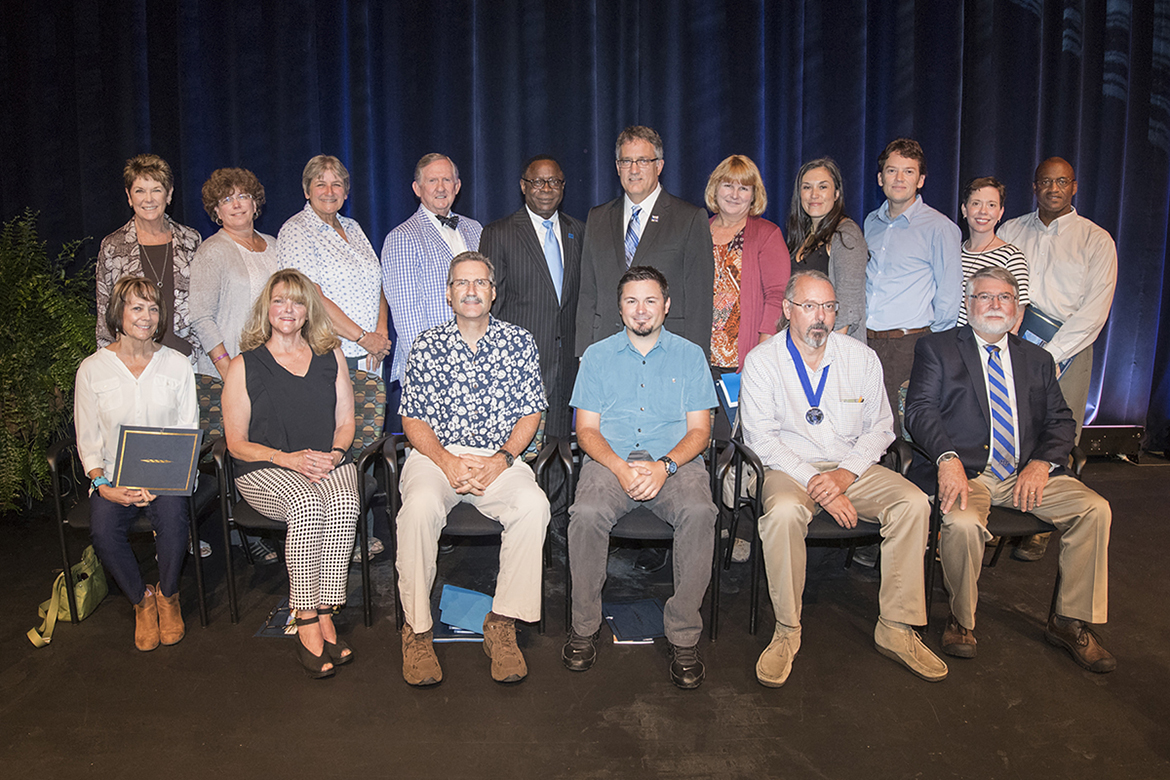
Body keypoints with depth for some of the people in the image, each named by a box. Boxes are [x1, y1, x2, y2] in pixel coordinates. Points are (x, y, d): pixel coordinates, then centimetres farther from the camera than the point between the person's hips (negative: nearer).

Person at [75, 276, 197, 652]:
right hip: (114, 477, 1)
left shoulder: (177, 365, 2)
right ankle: (141, 599, 1)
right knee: (103, 531, -27)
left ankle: (167, 595, -1)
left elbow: (189, 433, 2)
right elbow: (88, 440, 4)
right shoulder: (92, 369, 2)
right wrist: (104, 486, -12)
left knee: (173, 518, -30)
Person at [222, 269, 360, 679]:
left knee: (344, 505, -33)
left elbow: (345, 423, 14)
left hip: (328, 462, 2)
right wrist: (289, 458, -13)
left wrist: (333, 455, -8)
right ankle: (307, 623, -26)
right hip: (265, 470, -2)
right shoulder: (244, 366, 6)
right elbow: (236, 442, 3)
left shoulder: (331, 356, 14)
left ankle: (323, 614, -26)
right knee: (306, 506, -35)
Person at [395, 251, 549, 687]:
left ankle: (502, 624, -18)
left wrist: (501, 460, -10)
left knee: (533, 505, -31)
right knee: (420, 507, -33)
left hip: (500, 459, 1)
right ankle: (417, 629, -17)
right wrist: (447, 461, -12)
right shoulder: (428, 345, 9)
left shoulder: (519, 342, 10)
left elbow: (530, 413, 6)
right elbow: (413, 419, 5)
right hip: (436, 455, 0)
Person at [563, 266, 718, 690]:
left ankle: (684, 636, -17)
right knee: (586, 514, -31)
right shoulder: (597, 356, 14)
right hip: (610, 460, 0)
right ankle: (584, 627, -10)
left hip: (675, 461, 0)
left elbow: (699, 429, 6)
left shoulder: (690, 355, 13)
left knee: (699, 513, -32)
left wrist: (664, 465, -14)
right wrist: (621, 468, -13)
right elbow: (587, 429, 7)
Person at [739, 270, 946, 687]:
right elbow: (760, 437, -9)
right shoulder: (762, 361, -3)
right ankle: (786, 632, -18)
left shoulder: (862, 358, 5)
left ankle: (896, 628, -9)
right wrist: (814, 483, -19)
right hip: (790, 468, -3)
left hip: (852, 467, 3)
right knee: (783, 512, -35)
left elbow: (879, 428, 6)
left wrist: (845, 474, -12)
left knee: (913, 503, -21)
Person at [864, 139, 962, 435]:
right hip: (866, 341, 5)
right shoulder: (871, 222, 14)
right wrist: (863, 336, 15)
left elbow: (950, 294, -1)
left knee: (900, 431, -8)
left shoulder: (939, 228, -4)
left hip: (909, 345, -5)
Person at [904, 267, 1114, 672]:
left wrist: (1042, 462, -8)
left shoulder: (1037, 359, 20)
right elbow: (919, 410, -6)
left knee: (1094, 508, -16)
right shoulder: (937, 347, 7)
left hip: (1026, 472, 5)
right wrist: (947, 458, -23)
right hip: (965, 472, -4)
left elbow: (1060, 421, 13)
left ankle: (1071, 621, 0)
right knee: (963, 522, -33)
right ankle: (961, 619, -6)